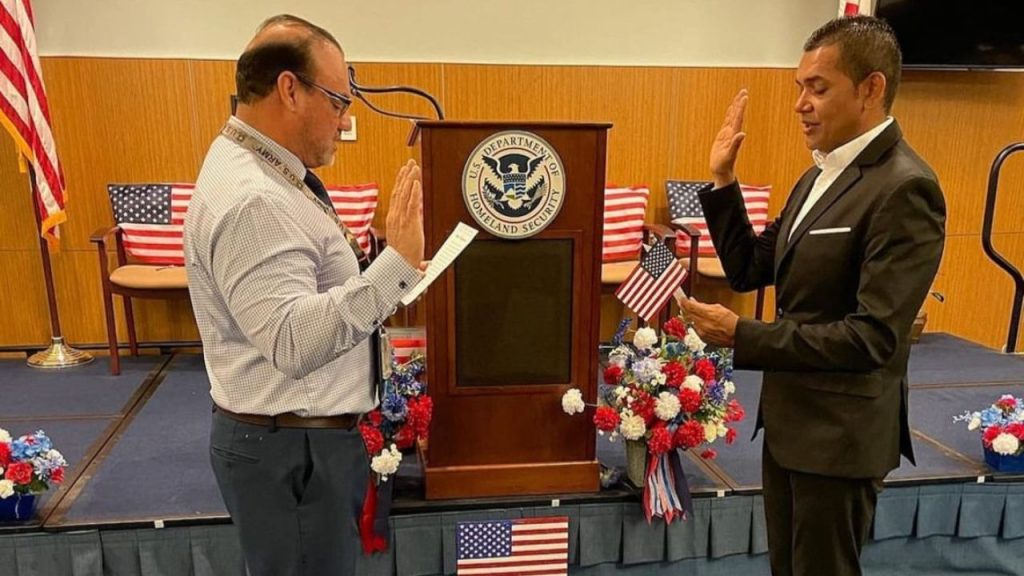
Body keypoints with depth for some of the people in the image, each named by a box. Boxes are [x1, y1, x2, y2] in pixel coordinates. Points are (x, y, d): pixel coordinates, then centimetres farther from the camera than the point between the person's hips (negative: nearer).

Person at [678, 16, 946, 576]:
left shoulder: (904, 188, -21)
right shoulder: (818, 176, 8)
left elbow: (872, 337, -26)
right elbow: (750, 270, 8)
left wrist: (742, 335, -25)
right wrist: (723, 181, 0)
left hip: (840, 433, -8)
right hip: (789, 417, 8)